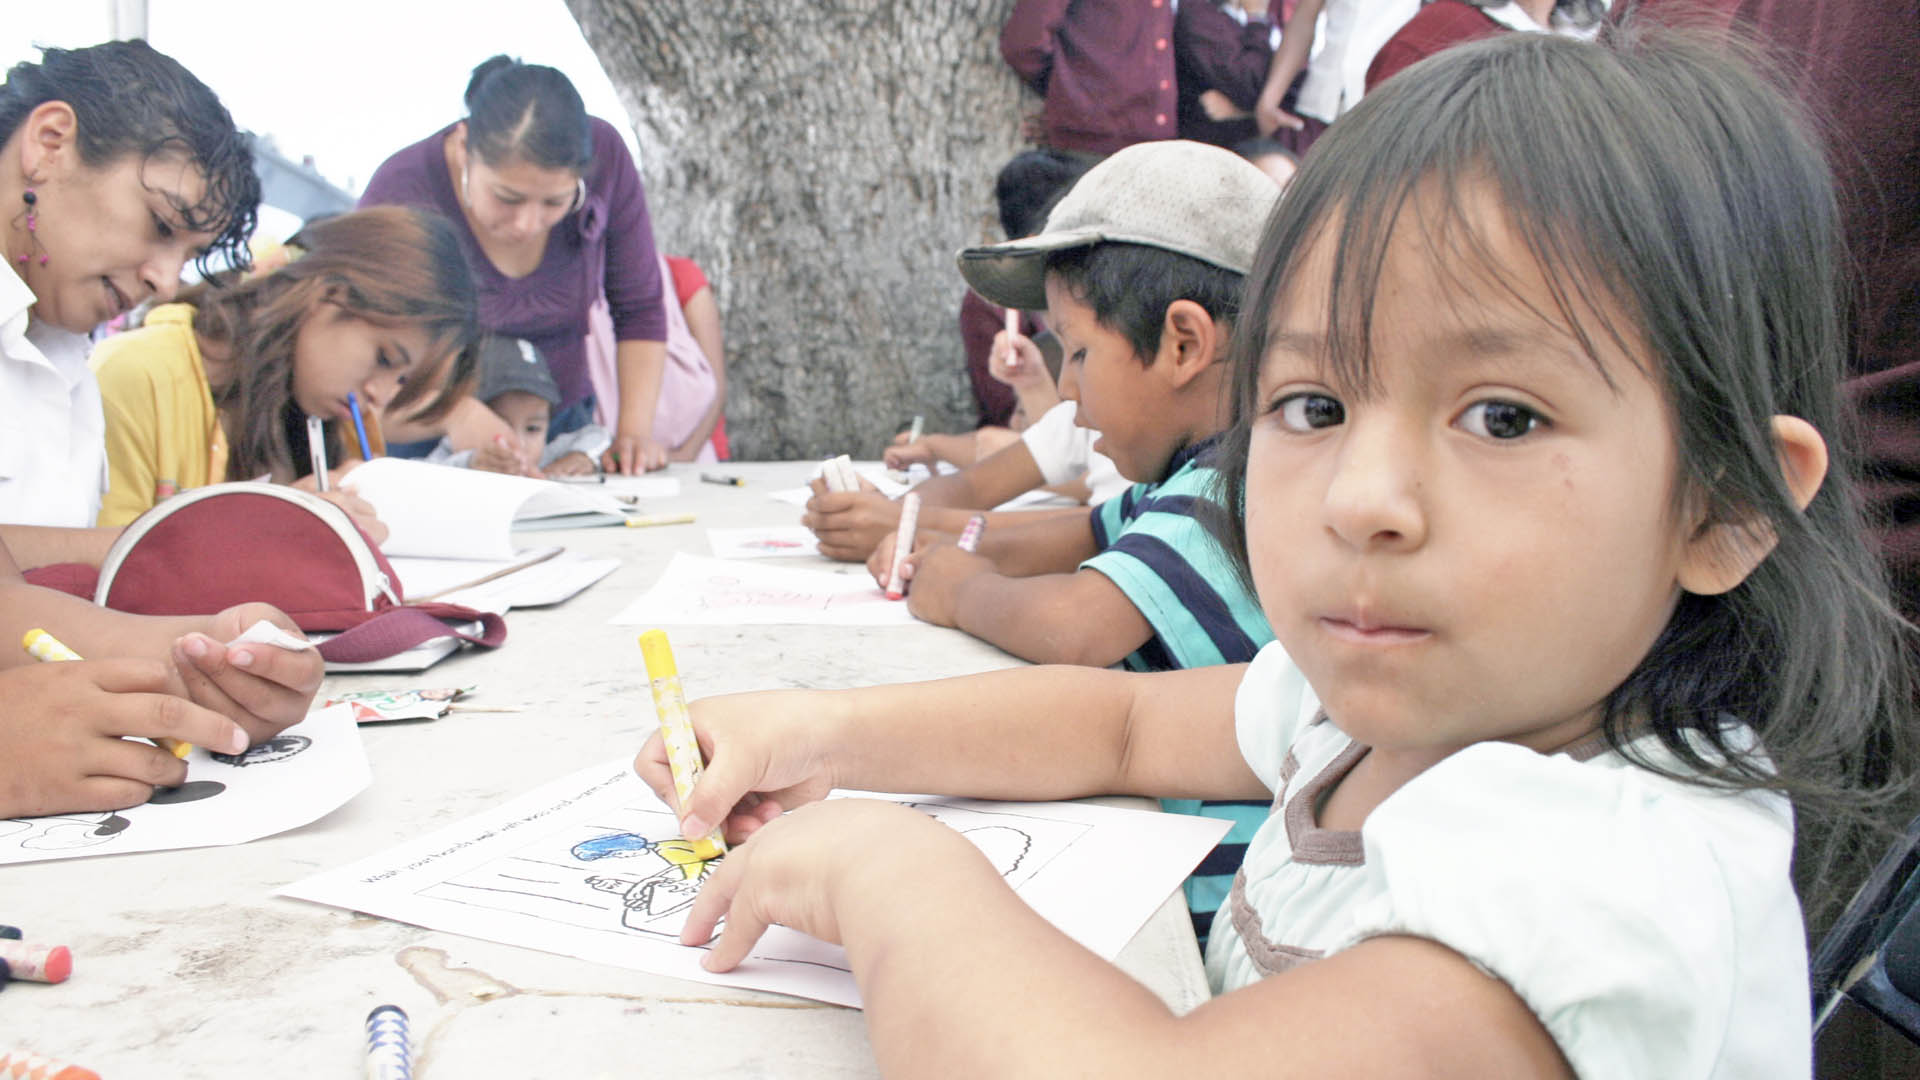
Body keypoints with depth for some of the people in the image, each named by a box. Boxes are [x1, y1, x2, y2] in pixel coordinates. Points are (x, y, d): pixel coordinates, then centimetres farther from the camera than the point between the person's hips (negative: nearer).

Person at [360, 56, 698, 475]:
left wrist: (634, 433, -13)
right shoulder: (400, 199, -24)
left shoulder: (605, 156, -16)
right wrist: (453, 413, -42)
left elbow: (639, 309, -3)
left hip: (565, 427, 2)